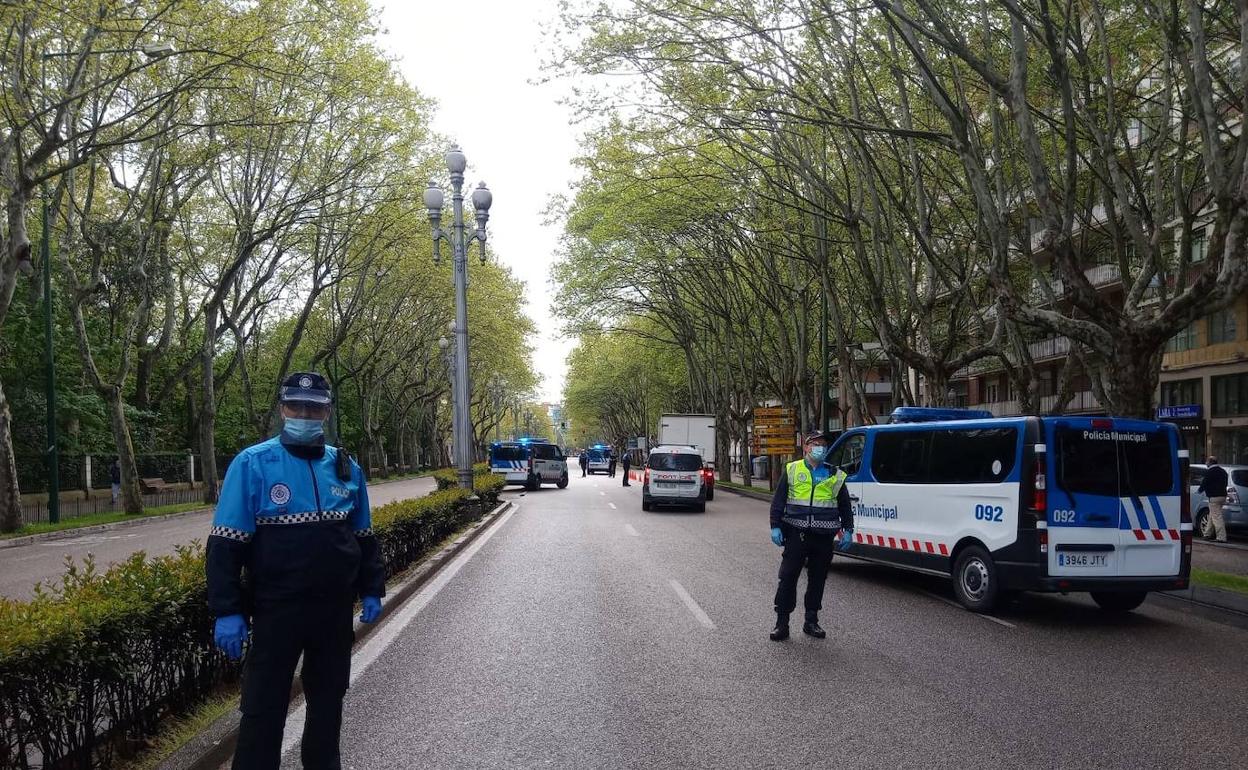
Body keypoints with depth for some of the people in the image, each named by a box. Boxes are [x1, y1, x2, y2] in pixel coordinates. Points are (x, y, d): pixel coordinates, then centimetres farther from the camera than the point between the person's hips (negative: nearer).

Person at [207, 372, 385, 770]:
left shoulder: (346, 467, 5)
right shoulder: (252, 464, -9)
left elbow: (364, 538, 14)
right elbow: (226, 544, -10)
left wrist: (371, 591, 10)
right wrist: (227, 611, -15)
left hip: (336, 609, 4)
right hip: (278, 609, -4)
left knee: (328, 698, 17)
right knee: (264, 707, 4)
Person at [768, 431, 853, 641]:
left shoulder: (835, 475, 11)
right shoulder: (792, 470, 6)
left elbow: (845, 504, 17)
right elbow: (778, 500, 5)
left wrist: (848, 530, 10)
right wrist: (776, 527, -3)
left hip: (824, 536, 2)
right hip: (796, 533, -2)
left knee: (817, 579, 9)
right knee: (788, 577, -4)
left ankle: (811, 622, 20)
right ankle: (782, 622, 2)